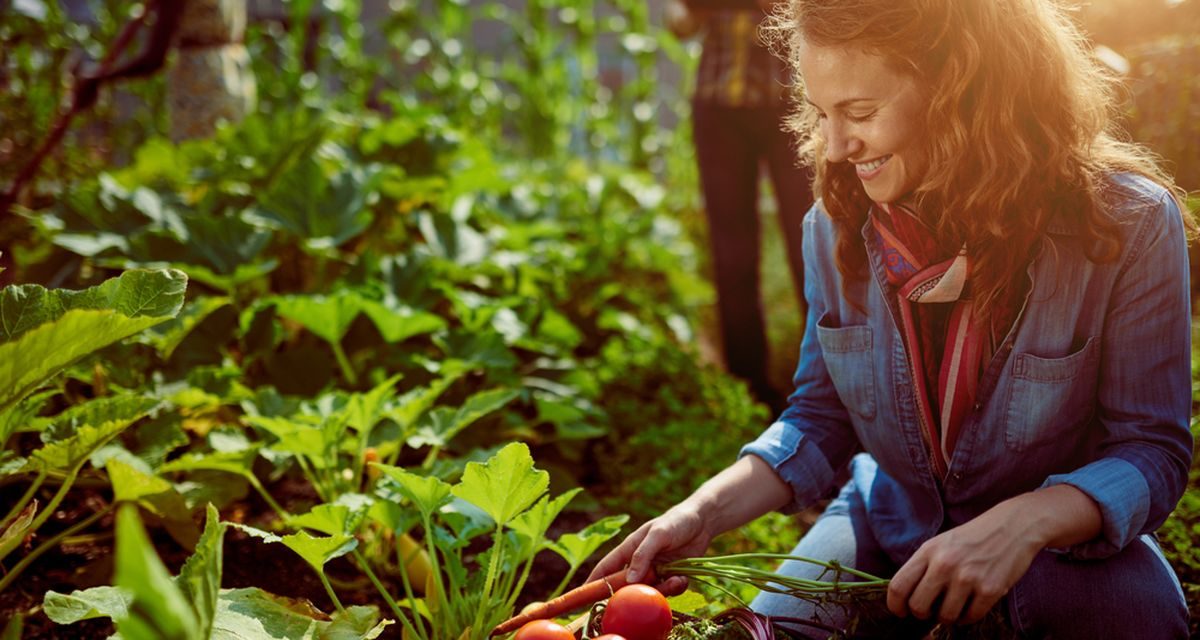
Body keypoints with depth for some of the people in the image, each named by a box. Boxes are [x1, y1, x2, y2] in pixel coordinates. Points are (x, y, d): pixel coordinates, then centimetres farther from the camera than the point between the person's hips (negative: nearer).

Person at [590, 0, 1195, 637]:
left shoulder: (1129, 224, -20)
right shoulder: (835, 227, -9)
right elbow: (819, 419, -1)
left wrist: (1023, 524, -38)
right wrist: (704, 512, -17)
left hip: (1065, 533, -2)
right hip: (890, 521, 3)